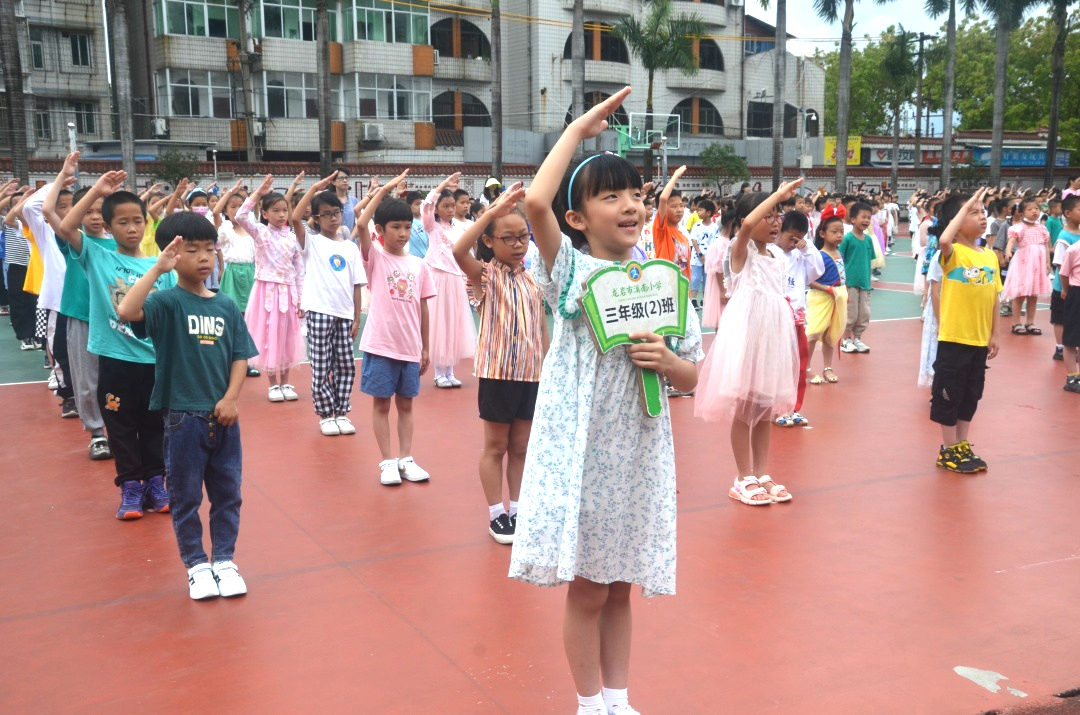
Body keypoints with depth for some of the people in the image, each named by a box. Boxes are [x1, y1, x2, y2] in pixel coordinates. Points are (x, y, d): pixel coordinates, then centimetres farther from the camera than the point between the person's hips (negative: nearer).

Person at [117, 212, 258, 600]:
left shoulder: (226, 305, 4)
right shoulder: (166, 301, -8)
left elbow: (240, 355, 5)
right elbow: (126, 311, -29)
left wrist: (231, 398, -7)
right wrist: (158, 268, -28)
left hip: (223, 416, 4)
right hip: (183, 416, -4)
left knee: (227, 492, 11)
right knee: (185, 496, 8)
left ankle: (224, 559, 26)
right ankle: (196, 565, 22)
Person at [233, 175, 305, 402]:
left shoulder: (292, 238, 4)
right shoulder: (260, 233, -4)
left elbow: (300, 271, 6)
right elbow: (240, 216, -22)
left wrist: (301, 299, 3)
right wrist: (258, 193, -21)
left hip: (288, 292, 3)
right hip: (266, 290, -3)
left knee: (287, 337, 8)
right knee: (269, 337, 2)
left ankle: (285, 383, 19)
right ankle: (273, 384, 12)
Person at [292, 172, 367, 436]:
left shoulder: (350, 247, 10)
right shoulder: (311, 243, 1)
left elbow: (356, 285, 9)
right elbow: (295, 218, -18)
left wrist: (357, 317, 4)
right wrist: (314, 188, -16)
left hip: (345, 314, 3)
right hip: (319, 312, -3)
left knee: (345, 365, 7)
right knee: (321, 367, 1)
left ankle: (342, 412, 19)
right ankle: (325, 415, 13)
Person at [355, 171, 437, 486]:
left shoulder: (420, 265, 6)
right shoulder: (374, 258, -3)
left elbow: (423, 308, 9)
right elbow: (361, 225, -21)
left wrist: (426, 347, 10)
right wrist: (384, 191, -18)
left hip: (410, 348, 3)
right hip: (380, 345, -3)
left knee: (406, 403, 11)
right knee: (381, 403, 4)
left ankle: (406, 459, 19)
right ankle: (387, 462, 13)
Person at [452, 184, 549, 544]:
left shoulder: (534, 280, 6)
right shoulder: (486, 275, -8)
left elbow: (543, 328, 11)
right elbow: (458, 250, -29)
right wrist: (493, 211, -34)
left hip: (532, 374, 4)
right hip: (497, 373, -4)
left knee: (521, 447, 13)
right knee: (495, 447, 7)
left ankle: (516, 510, 24)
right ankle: (496, 514, 17)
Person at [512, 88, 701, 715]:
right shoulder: (571, 270, -8)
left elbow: (693, 376, 8)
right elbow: (536, 202, -27)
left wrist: (668, 362, -14)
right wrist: (578, 130, -16)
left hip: (641, 447, 4)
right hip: (582, 446, -3)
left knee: (621, 586, 16)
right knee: (589, 588, 8)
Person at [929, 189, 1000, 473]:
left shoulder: (991, 256, 6)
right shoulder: (953, 253, -12)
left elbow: (993, 298, 11)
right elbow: (944, 240, -37)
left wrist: (994, 334, 10)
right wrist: (965, 207, -26)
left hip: (979, 339, 6)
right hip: (954, 338, -6)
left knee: (970, 396, 16)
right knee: (948, 395, 4)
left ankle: (962, 446, 29)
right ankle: (948, 451, 16)